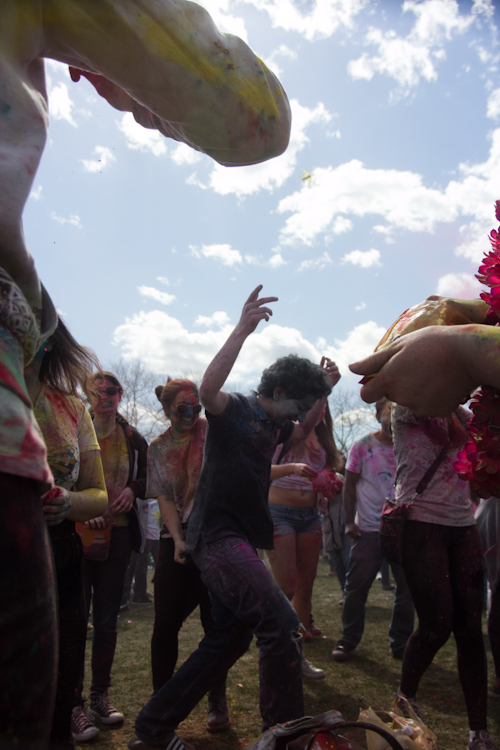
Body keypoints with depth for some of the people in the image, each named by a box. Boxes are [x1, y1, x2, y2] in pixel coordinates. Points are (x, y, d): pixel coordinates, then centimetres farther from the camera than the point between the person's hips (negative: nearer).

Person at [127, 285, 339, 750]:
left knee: (229, 639, 13)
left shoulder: (271, 424, 16)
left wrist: (324, 389, 18)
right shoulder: (235, 410, -8)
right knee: (281, 623, -19)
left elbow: (305, 431, 34)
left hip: (239, 539, 10)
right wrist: (242, 330, -33)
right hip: (218, 534, -10)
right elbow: (207, 389, -30)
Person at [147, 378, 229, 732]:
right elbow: (164, 499, 2)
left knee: (216, 622, 5)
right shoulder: (158, 448, 7)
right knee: (166, 623, 5)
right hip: (177, 539, 2)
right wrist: (177, 540, -9)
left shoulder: (214, 434, -1)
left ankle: (218, 702, 21)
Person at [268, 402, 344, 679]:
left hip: (310, 516, 6)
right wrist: (292, 468, -33)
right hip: (279, 512, -6)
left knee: (305, 587, 8)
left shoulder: (322, 441, 10)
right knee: (286, 588, -10)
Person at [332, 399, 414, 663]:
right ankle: (349, 639, 20)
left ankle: (400, 642, 24)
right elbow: (349, 486, 1)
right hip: (369, 530, -2)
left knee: (407, 588, 7)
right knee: (356, 587, 3)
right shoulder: (363, 446, -2)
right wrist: (349, 522, -4)